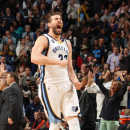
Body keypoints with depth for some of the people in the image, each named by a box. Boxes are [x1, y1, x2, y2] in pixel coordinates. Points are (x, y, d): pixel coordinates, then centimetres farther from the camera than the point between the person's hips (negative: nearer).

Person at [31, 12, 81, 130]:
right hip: (50, 85, -6)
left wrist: (75, 81, 2)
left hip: (67, 84, 6)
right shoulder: (44, 39, 0)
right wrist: (58, 62, -21)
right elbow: (34, 58, -20)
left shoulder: (67, 43, 22)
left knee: (73, 118, -5)